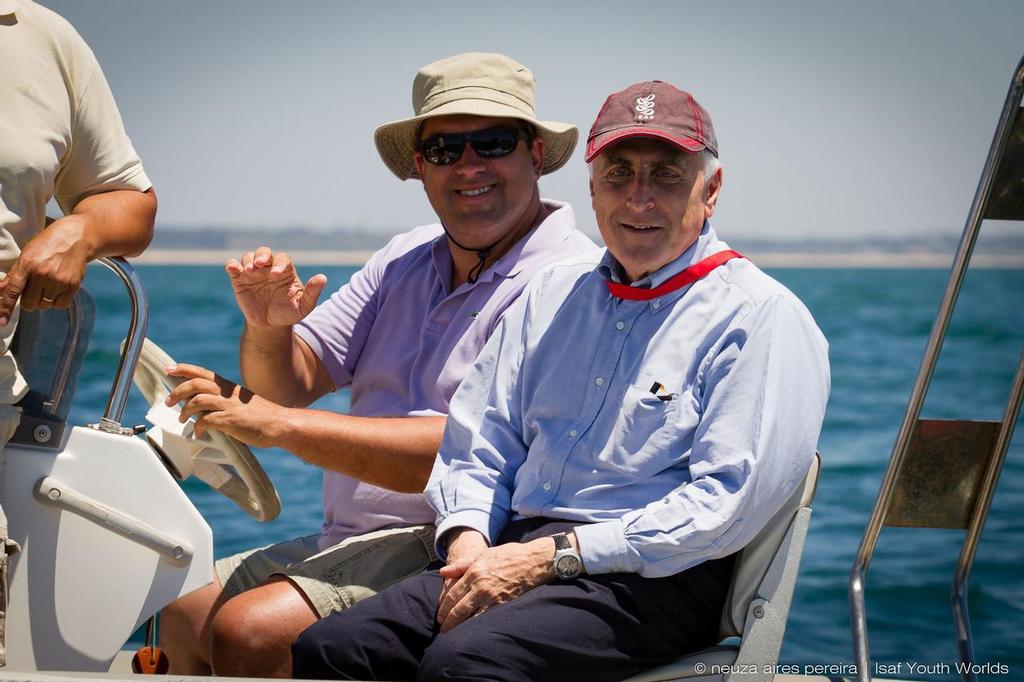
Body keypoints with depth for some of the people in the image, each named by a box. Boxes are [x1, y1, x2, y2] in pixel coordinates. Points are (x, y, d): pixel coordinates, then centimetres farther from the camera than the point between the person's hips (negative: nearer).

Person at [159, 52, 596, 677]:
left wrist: (280, 425, -22)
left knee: (250, 632, -23)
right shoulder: (407, 260, 13)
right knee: (184, 617, 6)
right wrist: (267, 327, -14)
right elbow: (291, 382, 11)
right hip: (348, 540, 8)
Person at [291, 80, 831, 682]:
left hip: (651, 585, -6)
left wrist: (552, 557, -15)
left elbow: (728, 502, -13)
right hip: (514, 556, 6)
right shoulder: (553, 293, 19)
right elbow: (480, 441, 20)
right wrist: (468, 539, -3)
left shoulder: (762, 318, -2)